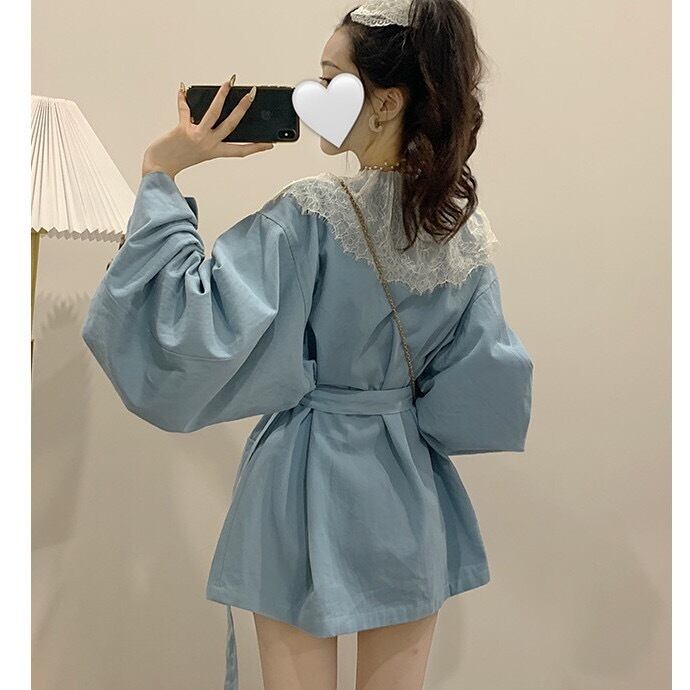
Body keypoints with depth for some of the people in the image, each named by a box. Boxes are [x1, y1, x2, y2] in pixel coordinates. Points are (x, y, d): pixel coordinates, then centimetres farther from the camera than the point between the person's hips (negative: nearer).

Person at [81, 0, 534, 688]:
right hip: (409, 491, 5)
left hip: (307, 485, -4)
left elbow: (185, 322, -27)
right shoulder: (468, 229, -4)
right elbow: (485, 384, 0)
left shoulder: (310, 216, -21)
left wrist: (162, 174, -21)